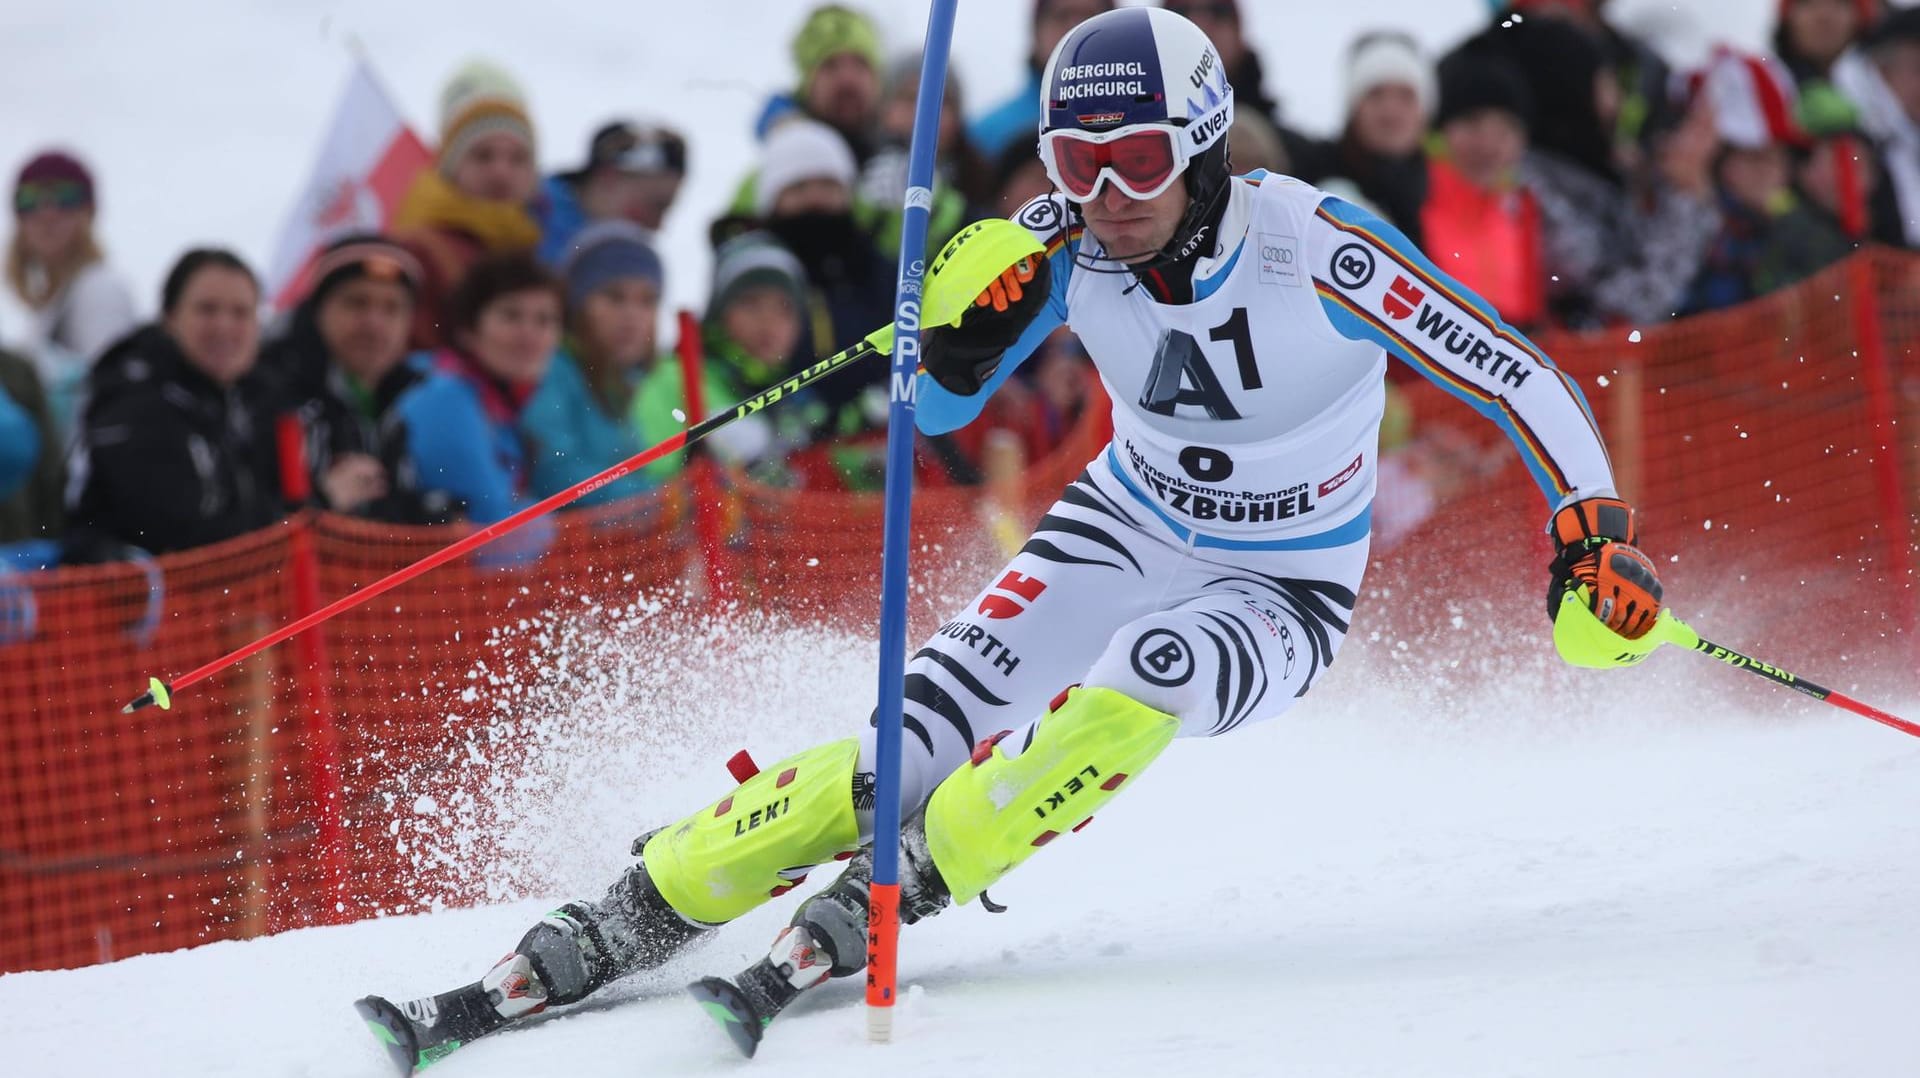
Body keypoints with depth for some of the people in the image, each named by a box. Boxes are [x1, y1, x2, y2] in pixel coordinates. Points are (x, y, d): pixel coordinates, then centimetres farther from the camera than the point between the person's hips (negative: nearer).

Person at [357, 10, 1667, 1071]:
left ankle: (847, 925, -33)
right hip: (1125, 530, 3)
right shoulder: (1067, 244, -16)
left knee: (1137, 685, -35)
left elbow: (1519, 375, -22)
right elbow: (937, 407, -6)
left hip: (1280, 593, -3)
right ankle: (613, 925, -15)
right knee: (919, 736, -16)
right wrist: (962, 326, -29)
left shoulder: (1315, 248, -27)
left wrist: (1597, 530, -33)